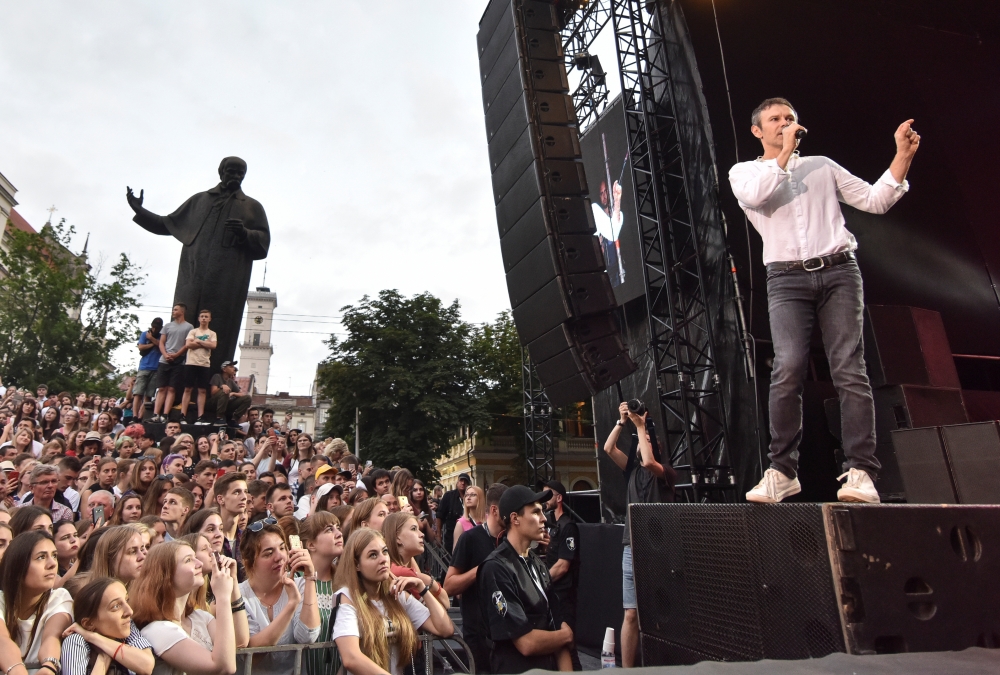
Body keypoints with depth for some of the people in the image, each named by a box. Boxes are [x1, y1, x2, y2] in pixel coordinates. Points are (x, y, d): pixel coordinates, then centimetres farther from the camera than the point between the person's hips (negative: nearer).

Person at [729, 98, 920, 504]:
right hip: (787, 278, -2)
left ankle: (861, 473, -11)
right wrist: (786, 151, -2)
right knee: (788, 369, -19)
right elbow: (754, 195, -8)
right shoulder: (743, 172, 16)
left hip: (839, 272, 2)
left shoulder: (822, 166, 23)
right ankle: (782, 471, -13)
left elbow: (875, 200, 18)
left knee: (849, 370, -10)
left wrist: (903, 156, 7)